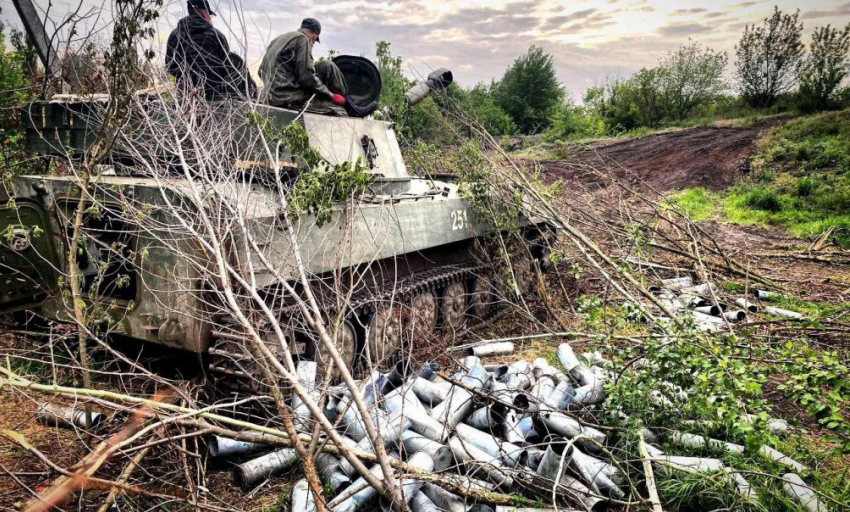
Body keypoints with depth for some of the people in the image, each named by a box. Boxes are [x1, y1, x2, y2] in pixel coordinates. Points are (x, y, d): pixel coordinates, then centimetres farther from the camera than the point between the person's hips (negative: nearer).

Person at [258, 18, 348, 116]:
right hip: (288, 97, -8)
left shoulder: (278, 39, 22)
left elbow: (262, 71, 21)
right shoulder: (302, 39, -4)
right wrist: (332, 96, -8)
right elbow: (307, 76, -15)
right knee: (327, 66, 0)